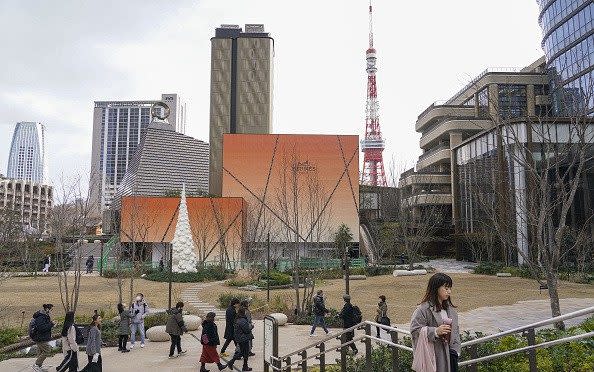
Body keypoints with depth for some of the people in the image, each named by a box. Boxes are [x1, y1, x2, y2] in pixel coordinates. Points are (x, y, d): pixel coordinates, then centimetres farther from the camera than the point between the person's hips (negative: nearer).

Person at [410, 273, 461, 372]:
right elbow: (415, 330, -15)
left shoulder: (451, 309, 10)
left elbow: (455, 331, 16)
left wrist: (455, 352, 6)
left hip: (449, 357, 7)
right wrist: (435, 331, -23)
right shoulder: (423, 309, -13)